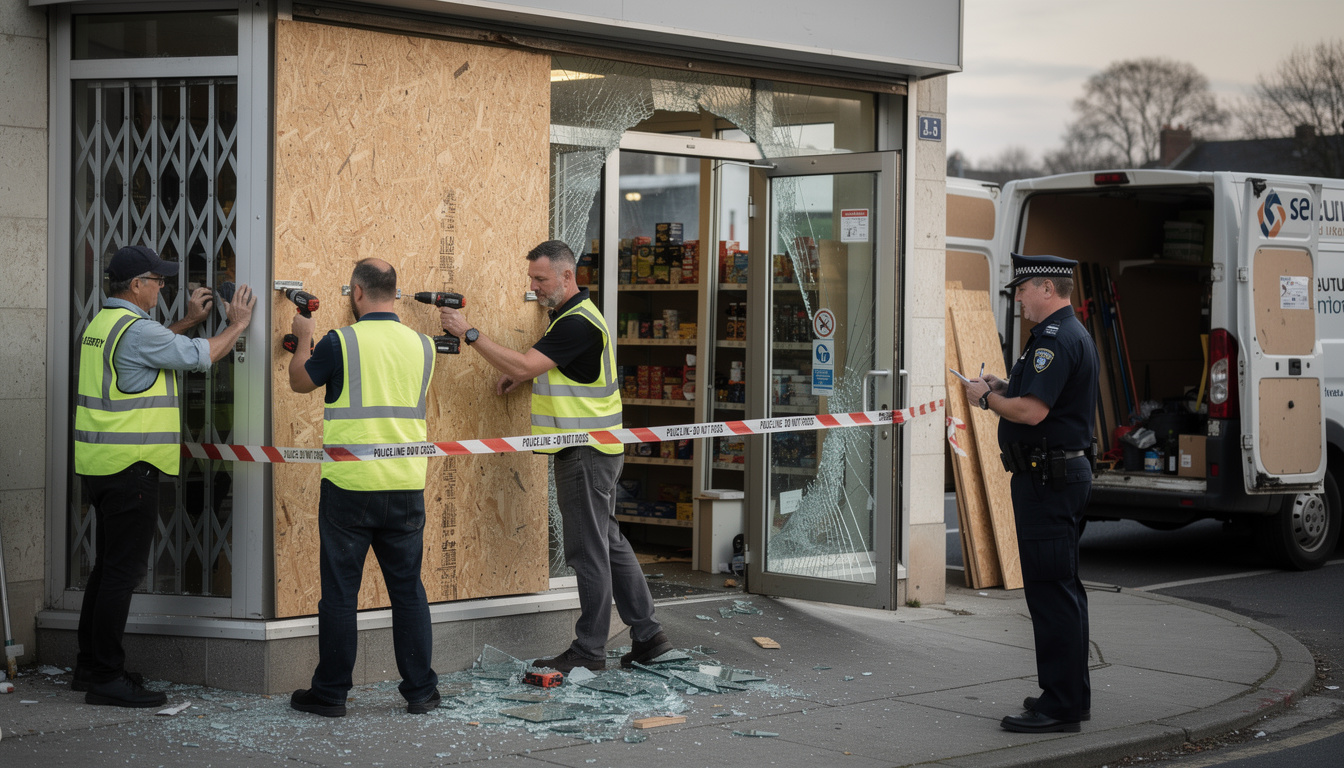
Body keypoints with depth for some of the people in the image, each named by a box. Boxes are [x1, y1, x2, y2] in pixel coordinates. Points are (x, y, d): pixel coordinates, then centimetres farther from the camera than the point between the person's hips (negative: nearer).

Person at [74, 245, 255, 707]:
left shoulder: (102, 324, 14)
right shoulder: (134, 328, -17)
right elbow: (199, 357, -10)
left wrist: (189, 321, 30)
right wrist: (237, 325, 5)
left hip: (101, 463, 10)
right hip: (128, 465, -10)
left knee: (108, 566, 17)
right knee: (123, 571, -7)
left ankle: (90, 666, 22)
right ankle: (106, 678, -6)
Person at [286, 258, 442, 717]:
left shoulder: (341, 342, -10)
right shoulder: (421, 345, 3)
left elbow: (299, 382, 6)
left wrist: (304, 338, 24)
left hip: (349, 485, -3)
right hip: (405, 485, 4)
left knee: (340, 591, 5)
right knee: (408, 589, 11)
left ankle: (331, 692, 11)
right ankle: (420, 690, 13)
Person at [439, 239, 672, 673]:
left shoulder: (578, 323, -20)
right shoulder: (571, 314, 14)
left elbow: (523, 366, -26)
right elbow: (554, 364, 29)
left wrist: (468, 333, -24)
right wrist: (520, 374, 8)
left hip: (586, 453, -11)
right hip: (591, 452, 11)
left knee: (589, 549, -4)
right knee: (609, 543, 14)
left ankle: (589, 650, 2)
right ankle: (648, 636, 19)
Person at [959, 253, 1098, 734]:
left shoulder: (1055, 338, -17)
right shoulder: (1074, 334, 18)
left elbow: (1032, 412, -25)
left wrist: (987, 398, -9)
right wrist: (1004, 388, 14)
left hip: (1046, 477, -11)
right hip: (1067, 472, 11)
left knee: (1050, 590, -9)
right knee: (1062, 587, 16)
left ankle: (1060, 706, -7)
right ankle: (1071, 697, 23)